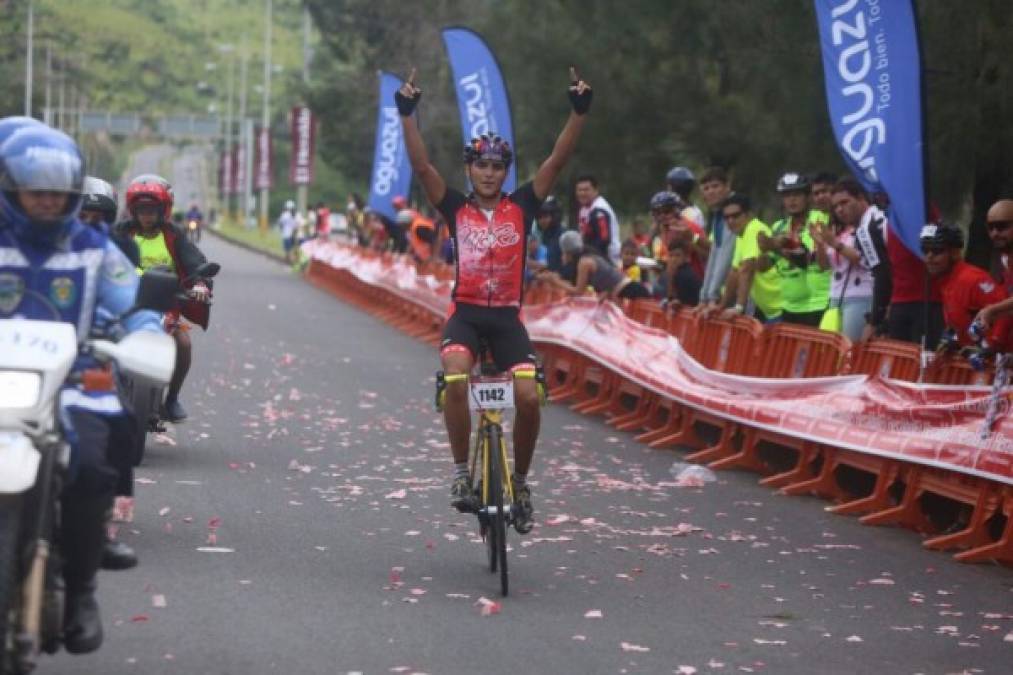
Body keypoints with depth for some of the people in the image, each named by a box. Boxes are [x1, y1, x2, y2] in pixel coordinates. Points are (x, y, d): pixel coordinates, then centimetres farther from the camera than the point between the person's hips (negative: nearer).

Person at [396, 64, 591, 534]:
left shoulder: (521, 207, 6)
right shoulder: (456, 209, 4)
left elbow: (558, 160, -1)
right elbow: (421, 166, -6)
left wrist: (579, 112, -10)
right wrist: (407, 114, -16)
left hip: (507, 317, 1)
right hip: (465, 313, -1)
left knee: (529, 397, -16)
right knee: (455, 380, -30)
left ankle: (520, 480, 9)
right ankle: (461, 470, -14)